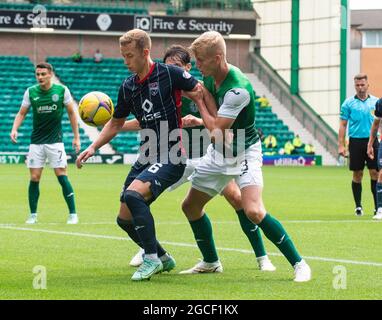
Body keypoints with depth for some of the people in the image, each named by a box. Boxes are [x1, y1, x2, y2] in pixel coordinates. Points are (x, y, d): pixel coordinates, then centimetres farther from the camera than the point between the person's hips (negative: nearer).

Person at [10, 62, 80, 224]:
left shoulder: (62, 90, -5)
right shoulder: (30, 92, -1)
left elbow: (71, 113, 3)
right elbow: (21, 113, 6)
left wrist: (76, 137, 1)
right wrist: (14, 129, -13)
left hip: (55, 141, -2)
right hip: (36, 142, 2)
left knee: (62, 176, -8)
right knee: (34, 178, 0)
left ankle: (73, 214, 0)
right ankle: (33, 214, 12)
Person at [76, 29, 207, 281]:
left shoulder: (169, 74, -10)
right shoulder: (128, 87, 9)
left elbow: (201, 92, -3)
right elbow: (116, 123, 19)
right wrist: (93, 147, 8)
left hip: (171, 157, -7)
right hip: (146, 157, 7)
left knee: (132, 194, -29)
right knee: (125, 219, 5)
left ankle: (151, 259, -16)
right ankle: (163, 259, 27)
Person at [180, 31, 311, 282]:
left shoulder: (238, 89, -30)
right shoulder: (209, 78, -4)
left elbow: (216, 129, -27)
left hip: (244, 153, -9)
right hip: (218, 153, 9)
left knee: (254, 211, -26)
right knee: (190, 206, 12)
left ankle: (298, 263, -14)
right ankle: (211, 262, 31)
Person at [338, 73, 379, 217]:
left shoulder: (375, 102, 7)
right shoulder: (348, 103, 3)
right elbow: (343, 125, 4)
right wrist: (341, 145, -3)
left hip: (372, 141, 1)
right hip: (355, 141, -1)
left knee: (375, 173, -3)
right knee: (357, 174, 3)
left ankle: (377, 206, 1)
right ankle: (358, 206, 12)